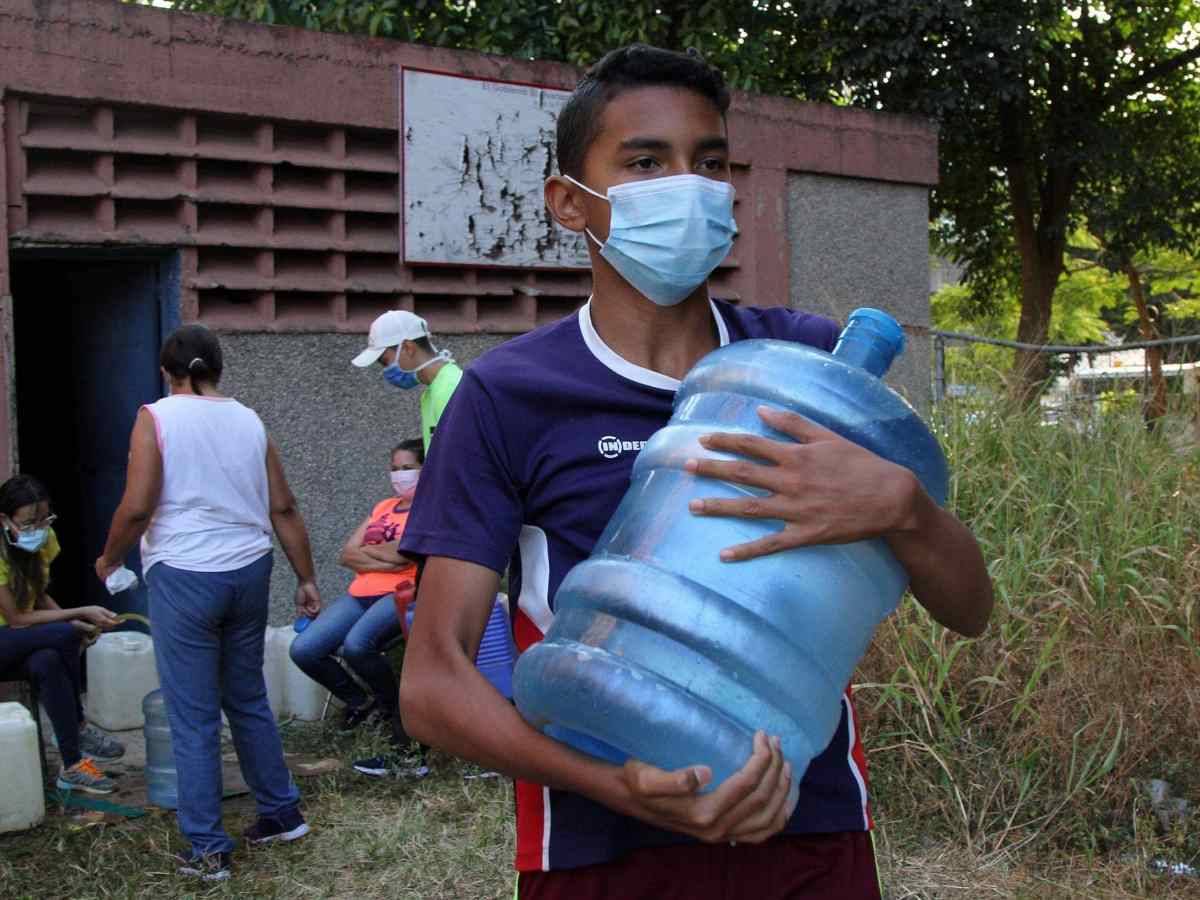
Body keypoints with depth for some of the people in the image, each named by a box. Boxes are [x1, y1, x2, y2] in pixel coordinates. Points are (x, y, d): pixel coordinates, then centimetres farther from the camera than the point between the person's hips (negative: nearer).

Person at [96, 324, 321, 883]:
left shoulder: (156, 418, -6)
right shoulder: (249, 421, 8)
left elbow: (136, 508, -13)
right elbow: (284, 509, 8)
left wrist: (109, 560, 4)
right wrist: (306, 579, 14)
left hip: (182, 576, -5)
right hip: (248, 572, 5)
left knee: (193, 718, 3)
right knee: (249, 701, 20)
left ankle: (207, 850, 8)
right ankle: (281, 814, 27)